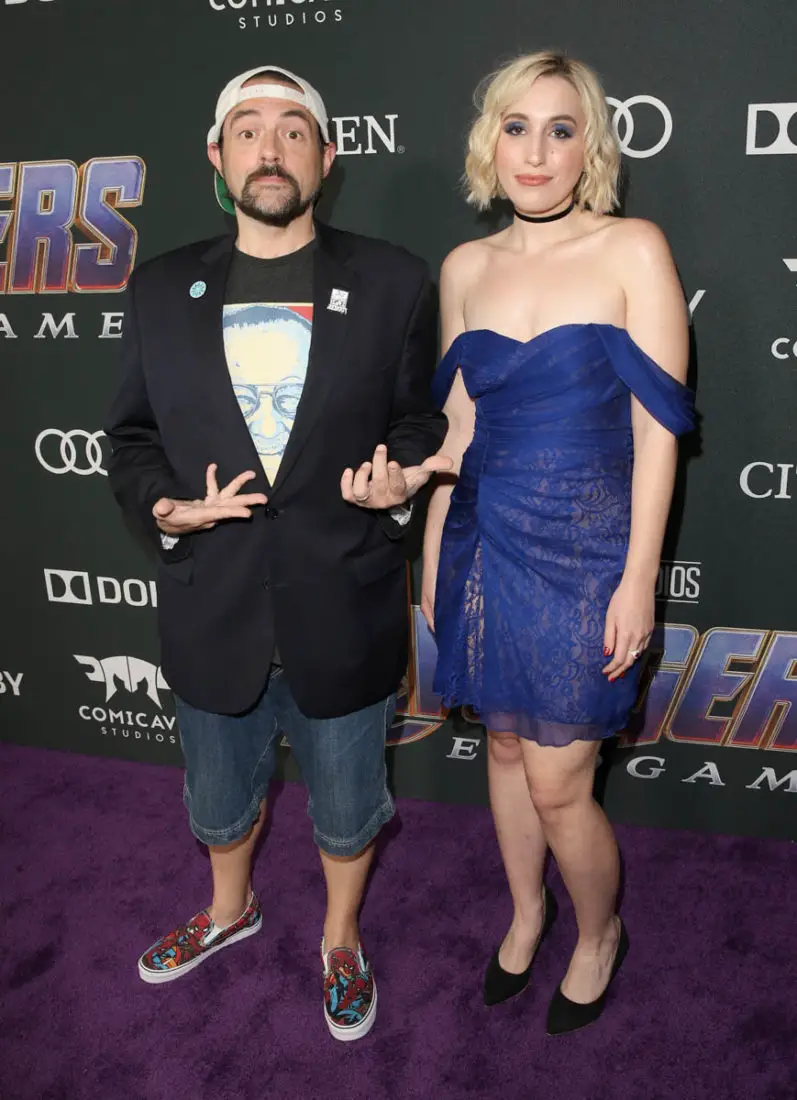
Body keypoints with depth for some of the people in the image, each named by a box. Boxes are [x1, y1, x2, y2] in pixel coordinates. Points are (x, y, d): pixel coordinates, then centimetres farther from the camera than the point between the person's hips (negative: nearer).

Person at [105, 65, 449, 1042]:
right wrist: (164, 507, -13)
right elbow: (132, 435, 6)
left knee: (346, 808, 19)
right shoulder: (161, 291, 2)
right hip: (212, 614, 2)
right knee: (219, 801, 25)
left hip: (343, 614, -2)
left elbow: (418, 421, 3)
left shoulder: (392, 283, -4)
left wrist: (396, 482, -18)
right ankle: (229, 908, 57)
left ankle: (341, 940, 48)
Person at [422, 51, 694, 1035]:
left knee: (557, 784, 2)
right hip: (486, 540, 5)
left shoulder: (633, 252, -7)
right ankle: (526, 910, 43)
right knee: (505, 743, 17)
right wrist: (432, 557, 12)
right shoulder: (466, 267, 6)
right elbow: (458, 424, 11)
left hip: (582, 549, -4)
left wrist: (638, 580, -12)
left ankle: (599, 933, 33)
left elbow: (657, 428, -9)